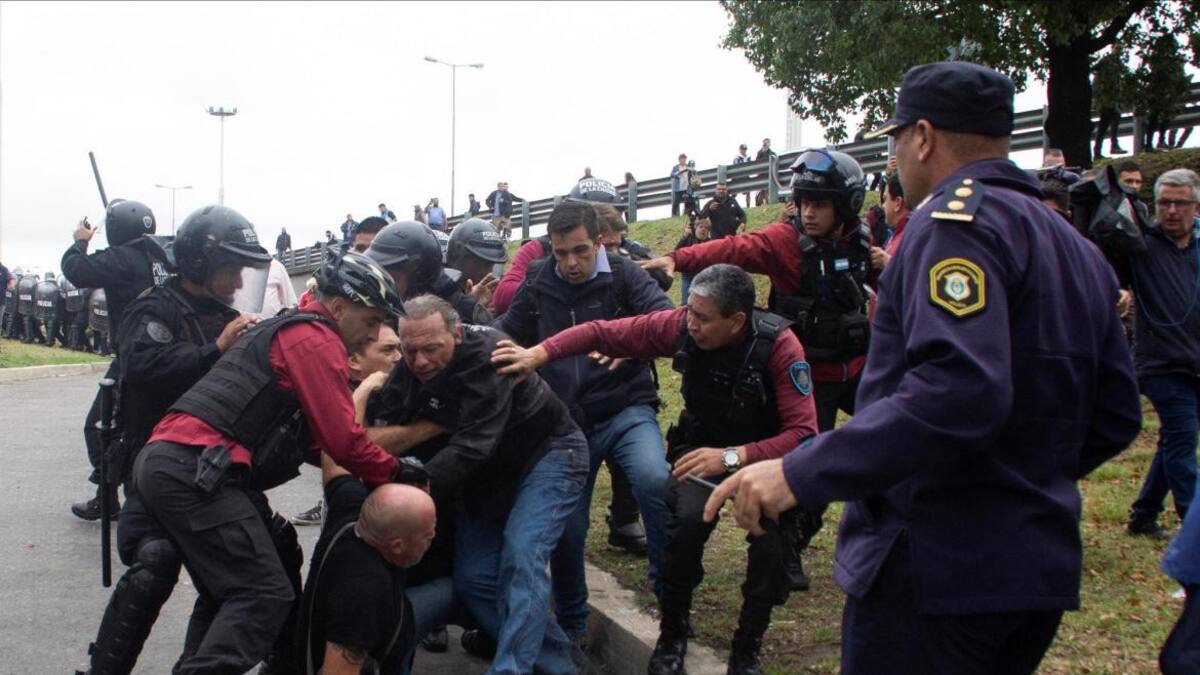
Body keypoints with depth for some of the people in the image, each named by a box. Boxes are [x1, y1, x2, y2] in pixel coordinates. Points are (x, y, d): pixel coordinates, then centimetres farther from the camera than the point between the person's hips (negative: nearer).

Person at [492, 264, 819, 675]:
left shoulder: (778, 345, -27)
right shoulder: (680, 325, -19)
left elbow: (803, 432, -30)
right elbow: (602, 333, -14)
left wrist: (732, 457, -40)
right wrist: (537, 355, -27)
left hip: (764, 452, -2)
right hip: (702, 446, 2)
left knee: (774, 527, -31)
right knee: (687, 520, -29)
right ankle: (672, 634, -3)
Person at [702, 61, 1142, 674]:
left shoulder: (958, 216, -13)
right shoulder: (1074, 246, 15)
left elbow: (957, 390, -29)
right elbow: (1114, 416, 17)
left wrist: (800, 473, -28)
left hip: (934, 570, -9)